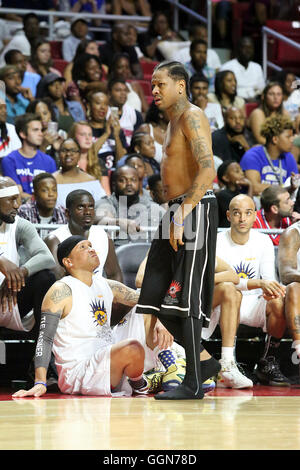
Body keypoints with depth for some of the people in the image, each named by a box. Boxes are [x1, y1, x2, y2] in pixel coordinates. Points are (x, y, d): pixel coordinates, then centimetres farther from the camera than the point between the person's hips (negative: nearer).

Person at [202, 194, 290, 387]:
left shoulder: (263, 241, 3)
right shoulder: (218, 242, -10)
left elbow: (269, 279, -2)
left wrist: (270, 289, -29)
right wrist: (258, 283, -37)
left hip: (253, 305, 3)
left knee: (279, 301, -28)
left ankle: (269, 364, -17)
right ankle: (228, 363, -43)